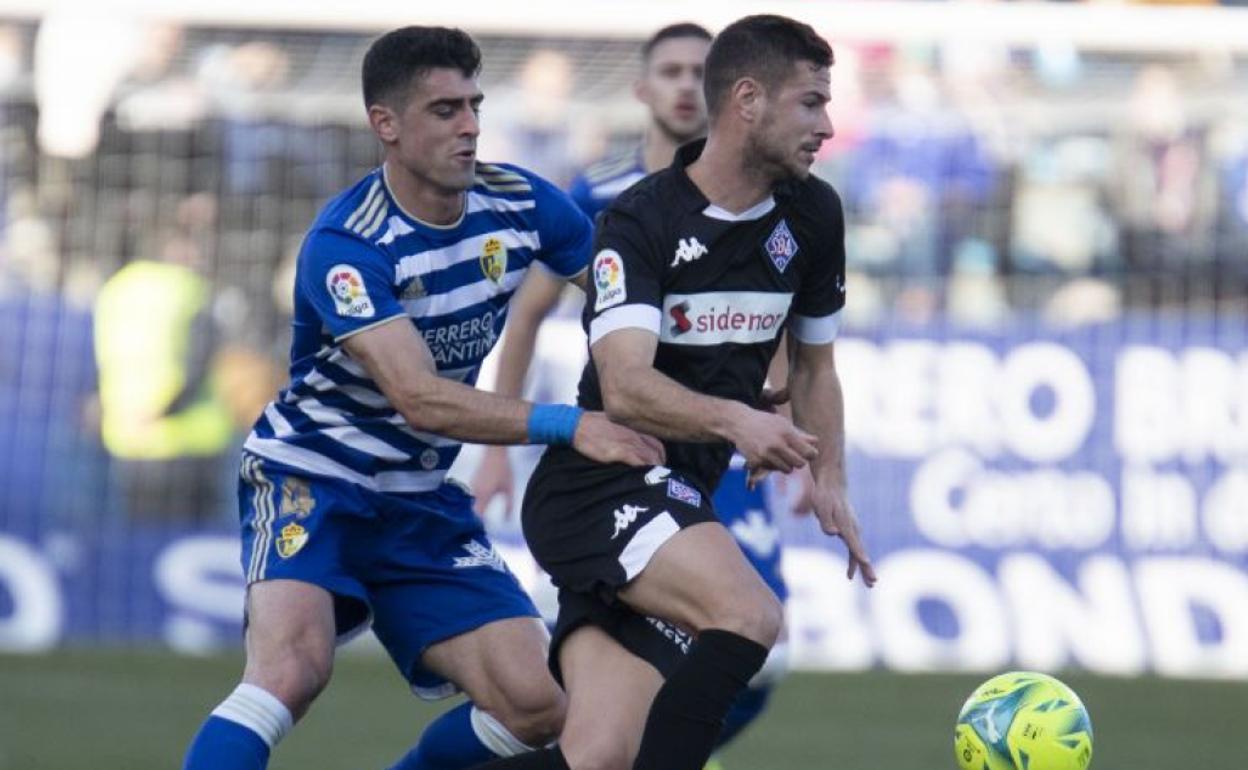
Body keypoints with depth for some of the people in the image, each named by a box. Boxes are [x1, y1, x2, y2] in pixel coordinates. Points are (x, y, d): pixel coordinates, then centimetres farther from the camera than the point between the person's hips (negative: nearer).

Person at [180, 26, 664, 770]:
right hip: (309, 478, -6)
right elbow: (421, 398, -32)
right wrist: (568, 424, -40)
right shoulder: (344, 245, -23)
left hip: (421, 500, 6)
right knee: (293, 668, -31)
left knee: (537, 706, -6)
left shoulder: (520, 204, -6)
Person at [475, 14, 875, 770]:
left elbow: (815, 361, 22)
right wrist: (735, 419, -42)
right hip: (598, 487, -6)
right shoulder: (639, 222, -12)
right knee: (750, 614, -31)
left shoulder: (813, 215, 7)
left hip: (682, 502, 6)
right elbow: (626, 386, -25)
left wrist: (830, 482, 7)